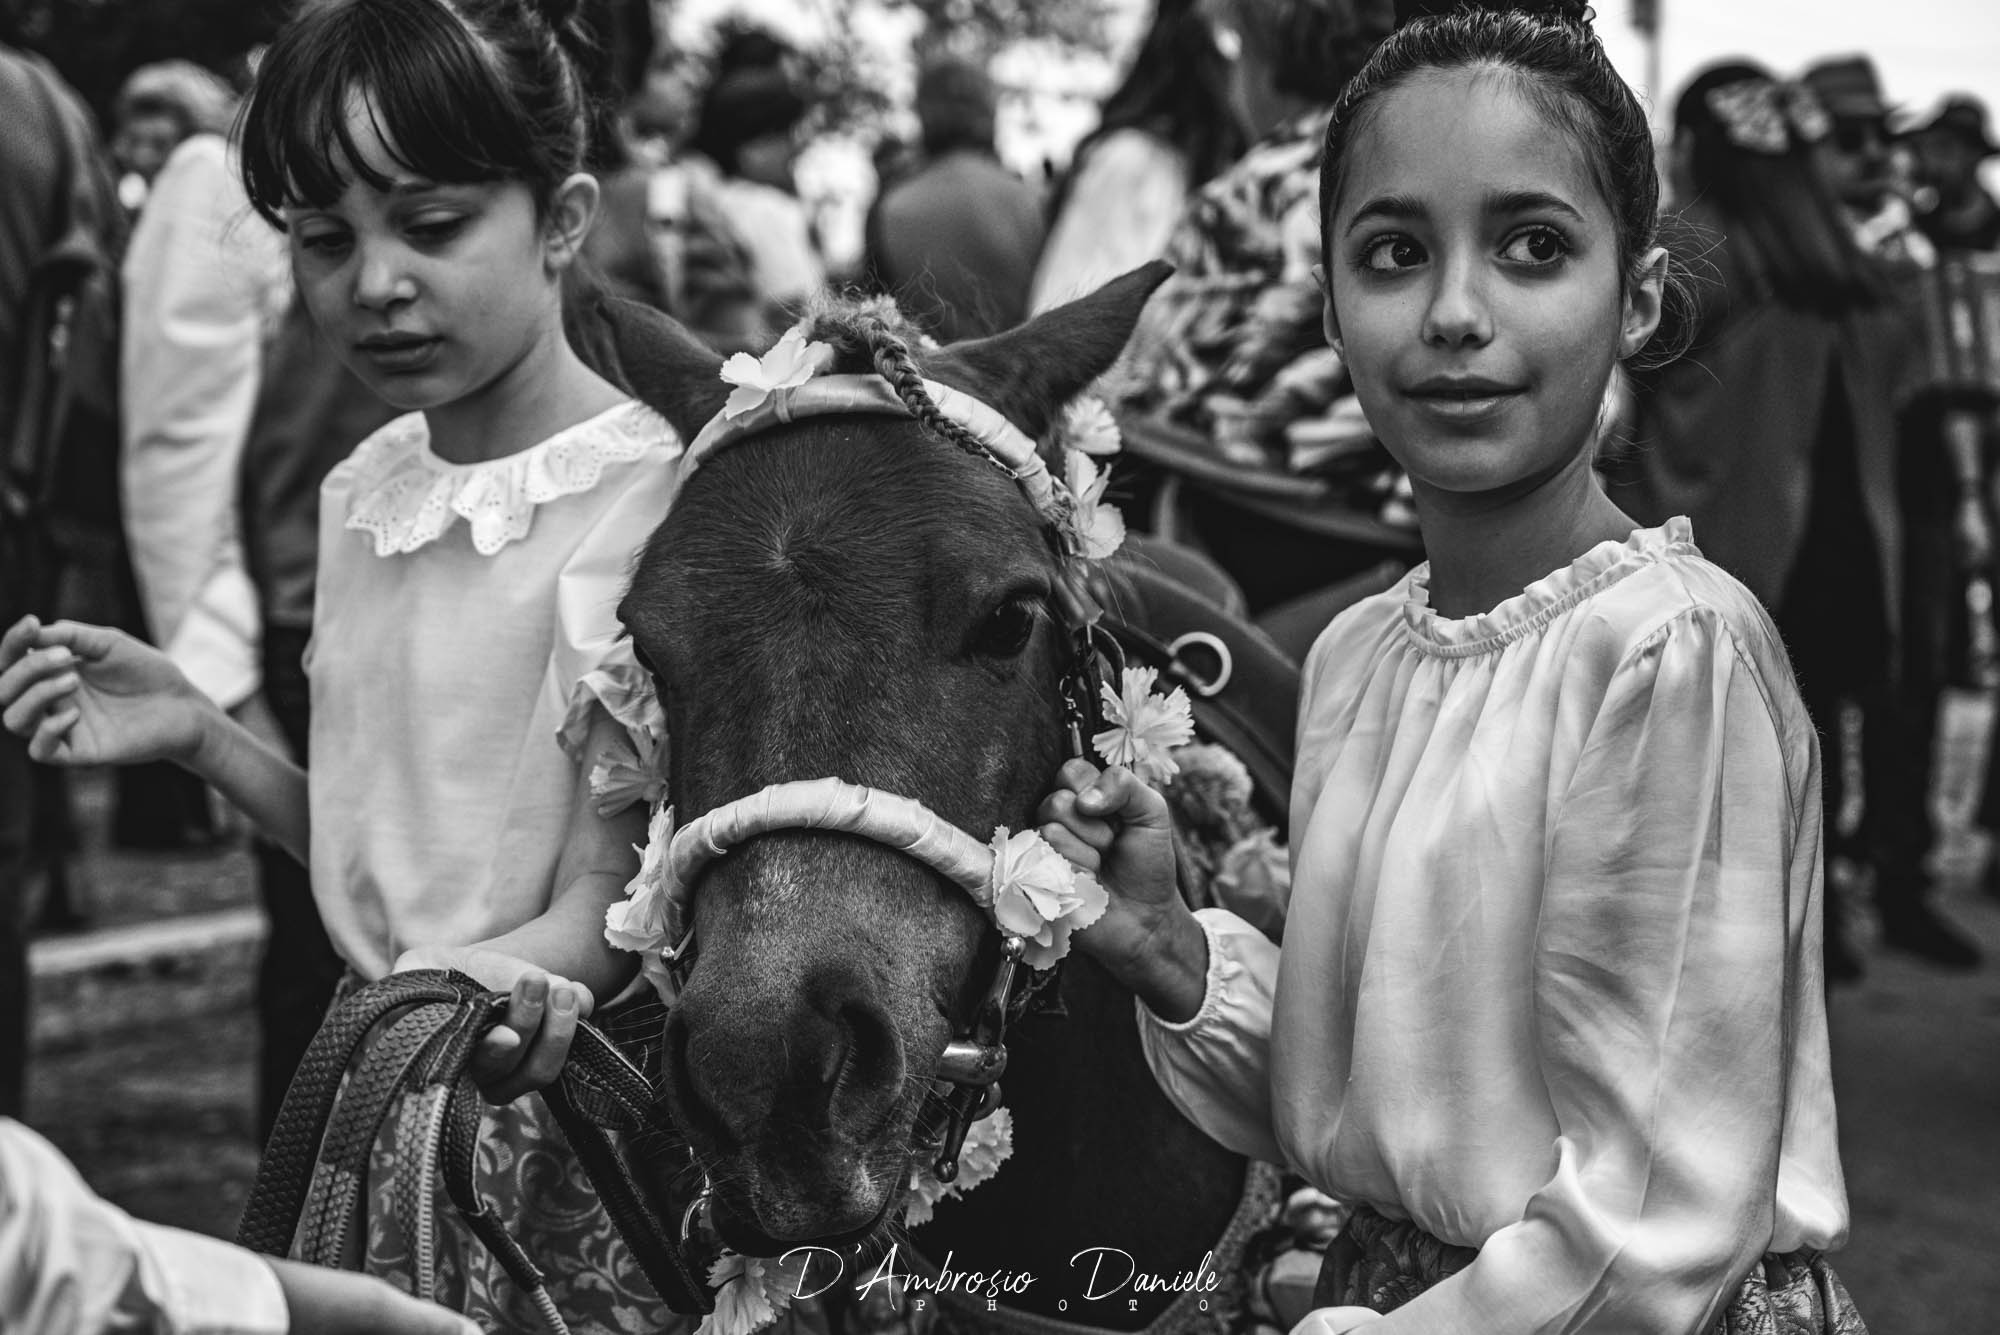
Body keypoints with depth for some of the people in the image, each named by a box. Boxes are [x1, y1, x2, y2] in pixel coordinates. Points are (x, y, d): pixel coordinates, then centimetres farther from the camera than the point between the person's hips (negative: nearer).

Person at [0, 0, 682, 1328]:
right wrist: (200, 735, -1)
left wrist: (483, 985, -36)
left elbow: (608, 899, -16)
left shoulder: (650, 497, -17)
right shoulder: (361, 495, 5)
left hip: (566, 1120, -6)